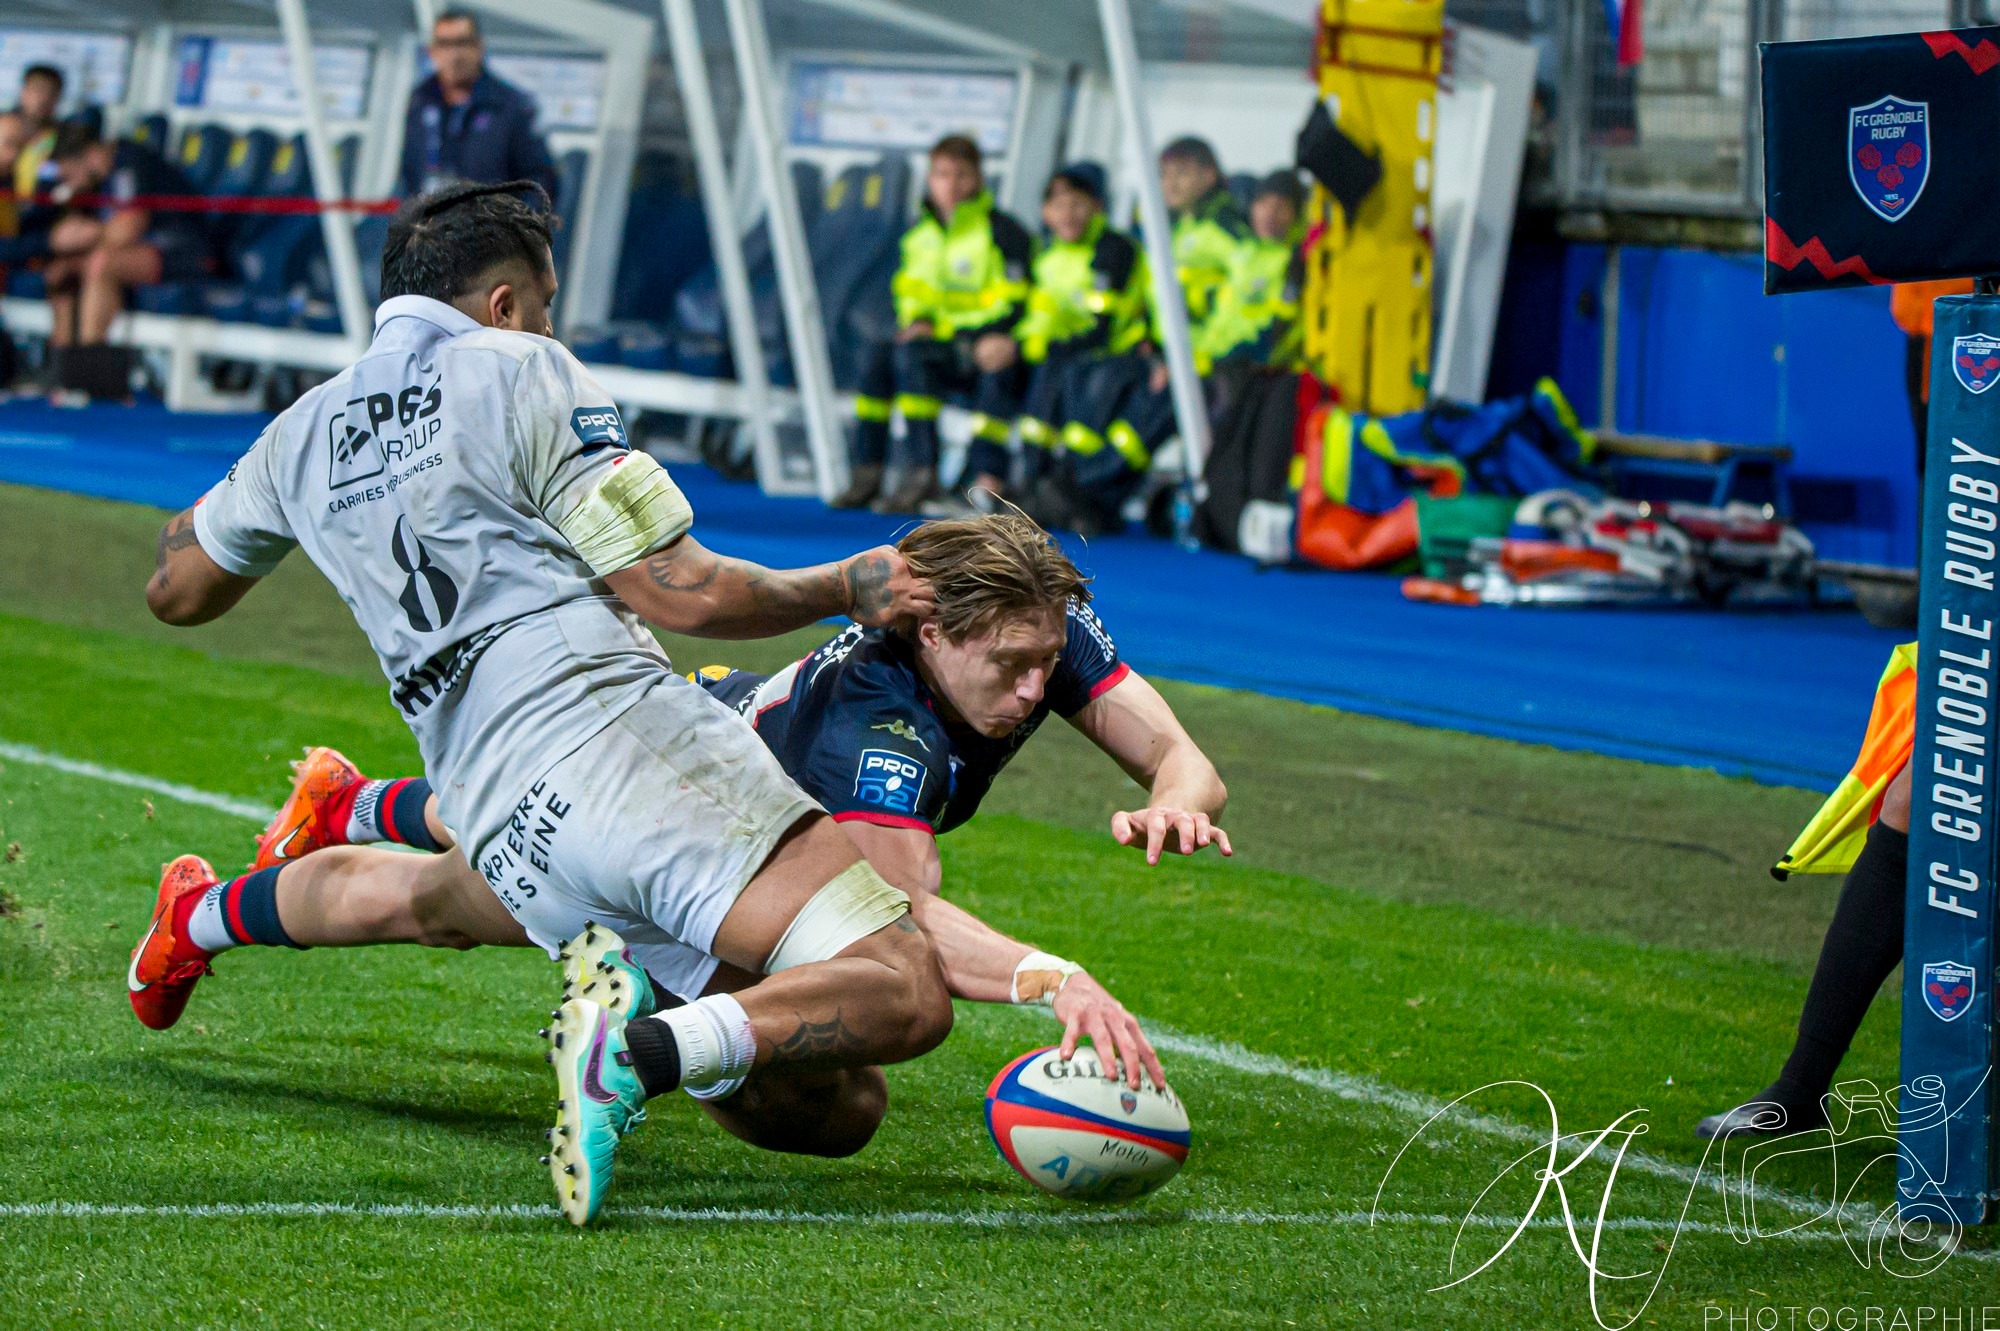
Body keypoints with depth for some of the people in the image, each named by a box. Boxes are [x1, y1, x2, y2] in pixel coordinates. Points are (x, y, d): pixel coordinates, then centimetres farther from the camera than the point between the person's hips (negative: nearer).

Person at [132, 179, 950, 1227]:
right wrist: (845, 590, 11)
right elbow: (677, 593, -4)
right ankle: (639, 1052, -36)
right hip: (620, 735, -7)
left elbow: (174, 590, 35)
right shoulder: (520, 372, 1)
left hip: (504, 829, 7)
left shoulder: (305, 430, 19)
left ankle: (205, 919, 43)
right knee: (904, 992, -17)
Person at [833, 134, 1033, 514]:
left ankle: (921, 473, -29)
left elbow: (1009, 307, -15)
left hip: (986, 349, -7)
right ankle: (867, 473, -16)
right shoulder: (921, 232, 11)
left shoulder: (1003, 233, -10)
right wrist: (917, 320, -4)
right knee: (877, 358, -17)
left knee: (911, 357, -29)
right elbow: (911, 291, 20)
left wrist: (941, 328, -21)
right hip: (943, 343, 7)